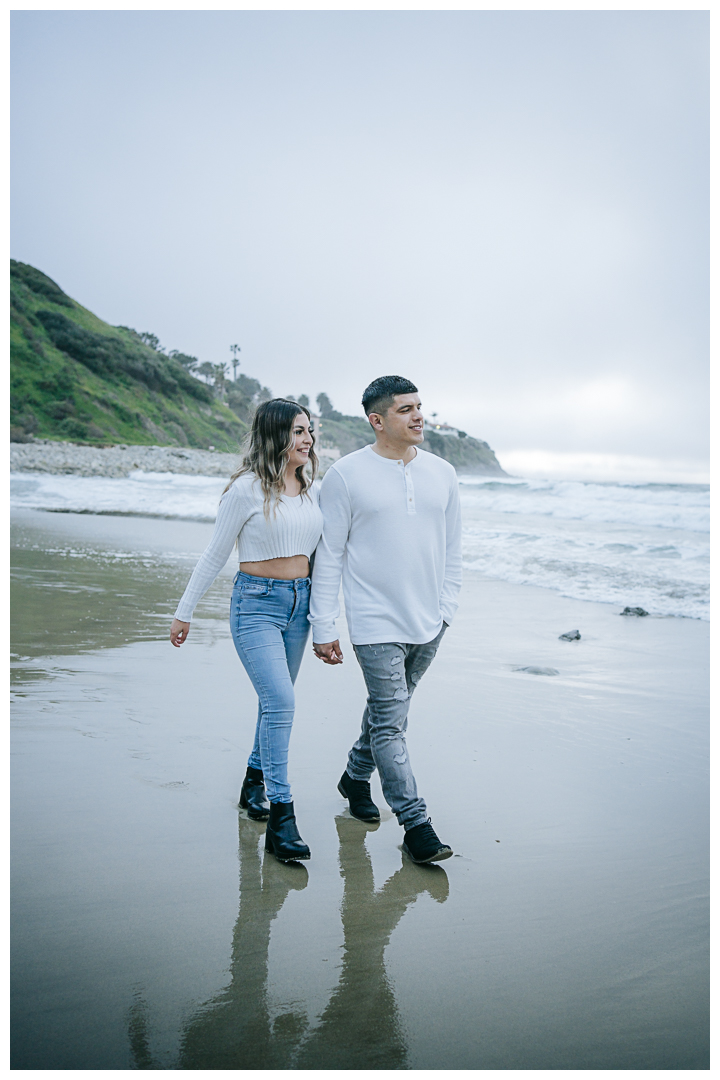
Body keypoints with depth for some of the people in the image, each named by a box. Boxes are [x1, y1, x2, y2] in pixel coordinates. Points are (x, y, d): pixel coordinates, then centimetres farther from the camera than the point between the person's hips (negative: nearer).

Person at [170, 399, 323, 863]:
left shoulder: (308, 487, 9)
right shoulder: (247, 489, -10)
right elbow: (215, 555, -4)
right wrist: (185, 611, 1)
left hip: (298, 602, 7)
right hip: (256, 603, -6)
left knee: (276, 701, 14)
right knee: (281, 702, -17)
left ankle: (254, 783, 34)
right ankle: (280, 817, -12)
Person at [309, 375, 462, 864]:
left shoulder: (442, 473, 7)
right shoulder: (346, 475, -6)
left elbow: (452, 548, 14)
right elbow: (329, 554, -4)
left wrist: (447, 606, 6)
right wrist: (323, 628, -6)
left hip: (428, 624, 5)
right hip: (377, 625, -5)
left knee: (390, 711, 17)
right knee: (390, 721, -4)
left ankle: (357, 777, 40)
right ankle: (415, 825, 4)